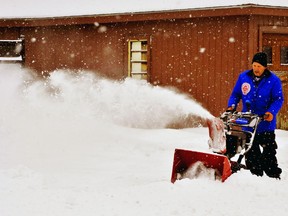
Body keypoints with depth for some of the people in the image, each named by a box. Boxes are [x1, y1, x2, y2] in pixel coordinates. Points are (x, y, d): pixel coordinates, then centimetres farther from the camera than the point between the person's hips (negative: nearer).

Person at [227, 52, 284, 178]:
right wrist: (231, 105, -6)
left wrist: (272, 112, -24)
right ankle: (256, 175, 18)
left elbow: (278, 99, -8)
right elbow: (235, 94, 12)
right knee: (251, 151, 9)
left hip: (266, 122, -3)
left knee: (269, 150, 0)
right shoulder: (243, 77, 3)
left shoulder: (273, 80, -6)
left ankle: (273, 175, 8)